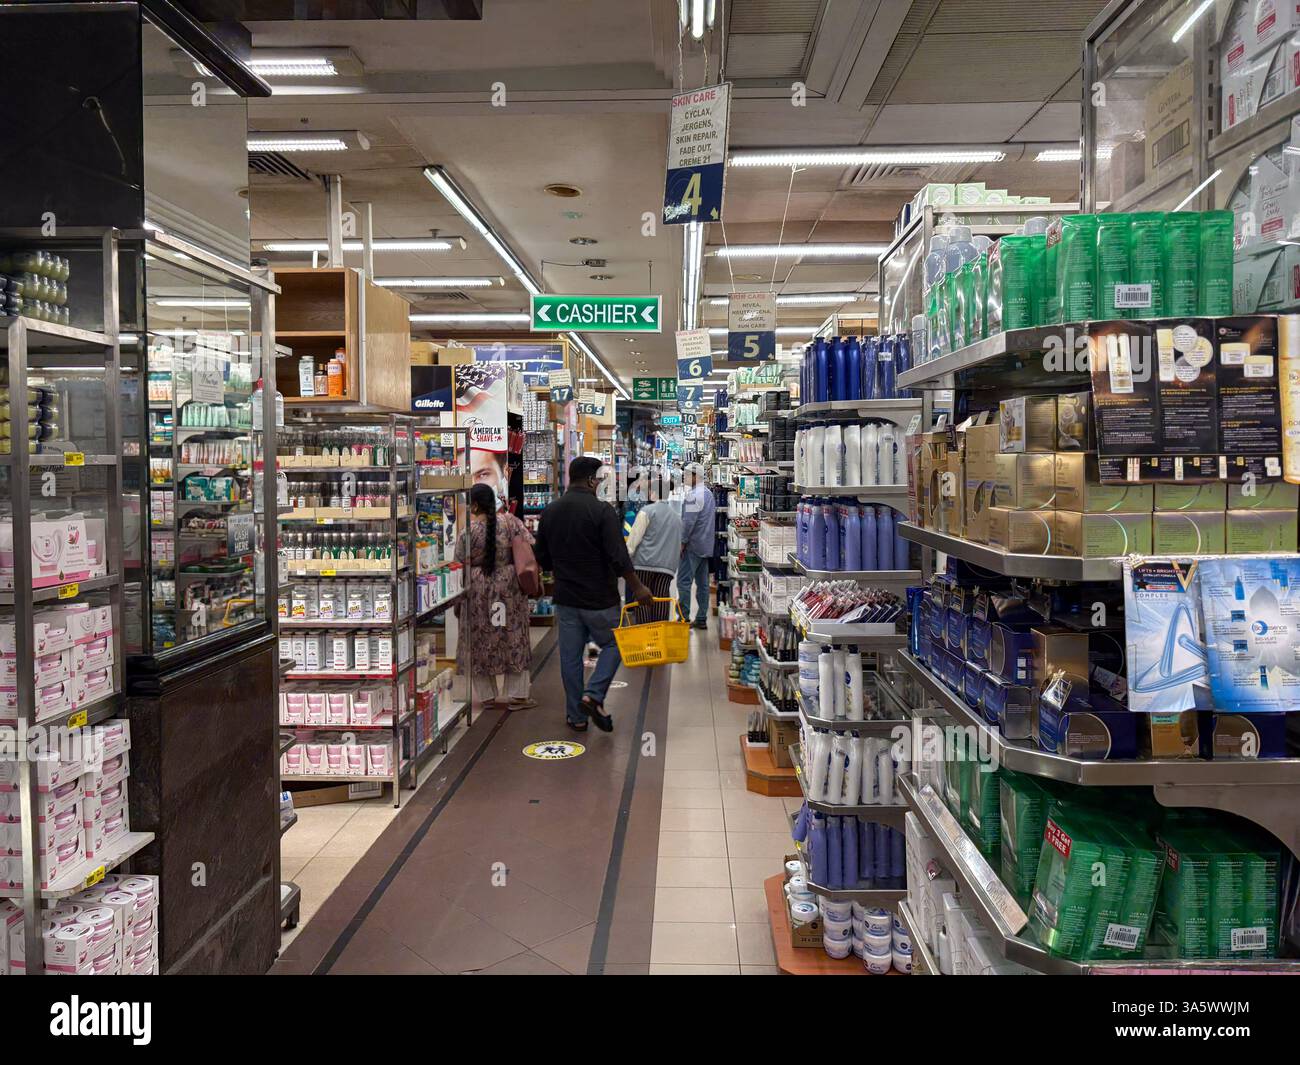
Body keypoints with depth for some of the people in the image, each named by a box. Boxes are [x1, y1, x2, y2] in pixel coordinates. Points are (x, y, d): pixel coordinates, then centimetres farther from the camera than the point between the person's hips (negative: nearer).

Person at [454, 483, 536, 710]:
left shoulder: (468, 531, -9)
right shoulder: (511, 521, -3)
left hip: (477, 591, -2)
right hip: (510, 587, 2)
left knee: (479, 642, 9)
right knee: (514, 639, 11)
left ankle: (488, 696, 14)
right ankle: (517, 695, 14)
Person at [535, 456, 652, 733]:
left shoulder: (549, 512, 4)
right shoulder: (602, 511, -14)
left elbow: (543, 559, 12)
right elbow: (619, 558, -19)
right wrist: (637, 588, -9)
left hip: (565, 598, 5)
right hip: (599, 598, -5)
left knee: (570, 655, 11)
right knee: (613, 644, 14)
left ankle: (577, 716, 17)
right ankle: (593, 695, -3)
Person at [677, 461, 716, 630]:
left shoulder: (694, 495, -16)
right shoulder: (708, 493, 15)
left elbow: (689, 521, -21)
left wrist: (683, 541, -16)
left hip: (693, 545, -10)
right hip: (707, 545, 10)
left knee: (684, 581, -7)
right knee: (702, 582, 11)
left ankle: (684, 618, -9)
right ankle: (701, 619, 14)